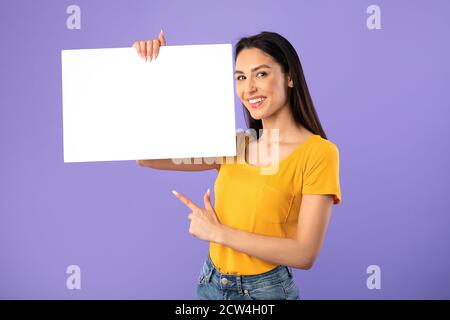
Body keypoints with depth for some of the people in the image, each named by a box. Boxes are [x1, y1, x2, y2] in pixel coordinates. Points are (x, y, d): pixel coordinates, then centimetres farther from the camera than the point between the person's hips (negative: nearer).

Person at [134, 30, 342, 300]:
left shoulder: (318, 152, -15)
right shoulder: (232, 143, 2)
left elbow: (305, 254, -19)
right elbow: (147, 156, -2)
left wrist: (218, 232, -16)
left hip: (266, 289, -5)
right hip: (210, 284, 5)